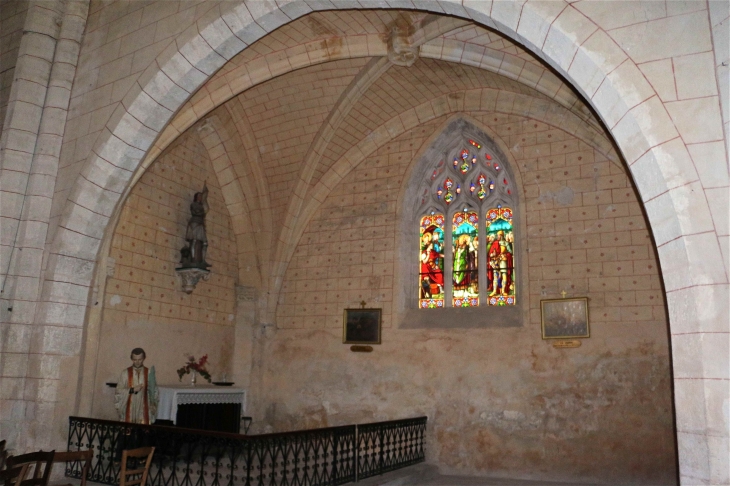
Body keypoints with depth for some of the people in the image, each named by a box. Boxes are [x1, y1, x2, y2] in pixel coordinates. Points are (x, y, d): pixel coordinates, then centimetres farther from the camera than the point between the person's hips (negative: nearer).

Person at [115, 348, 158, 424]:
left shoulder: (149, 373, 2)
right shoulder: (125, 373, 1)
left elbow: (154, 391, 4)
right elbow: (119, 391, -1)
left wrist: (153, 404, -11)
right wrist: (132, 390, -15)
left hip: (144, 410, 0)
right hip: (129, 410, 0)